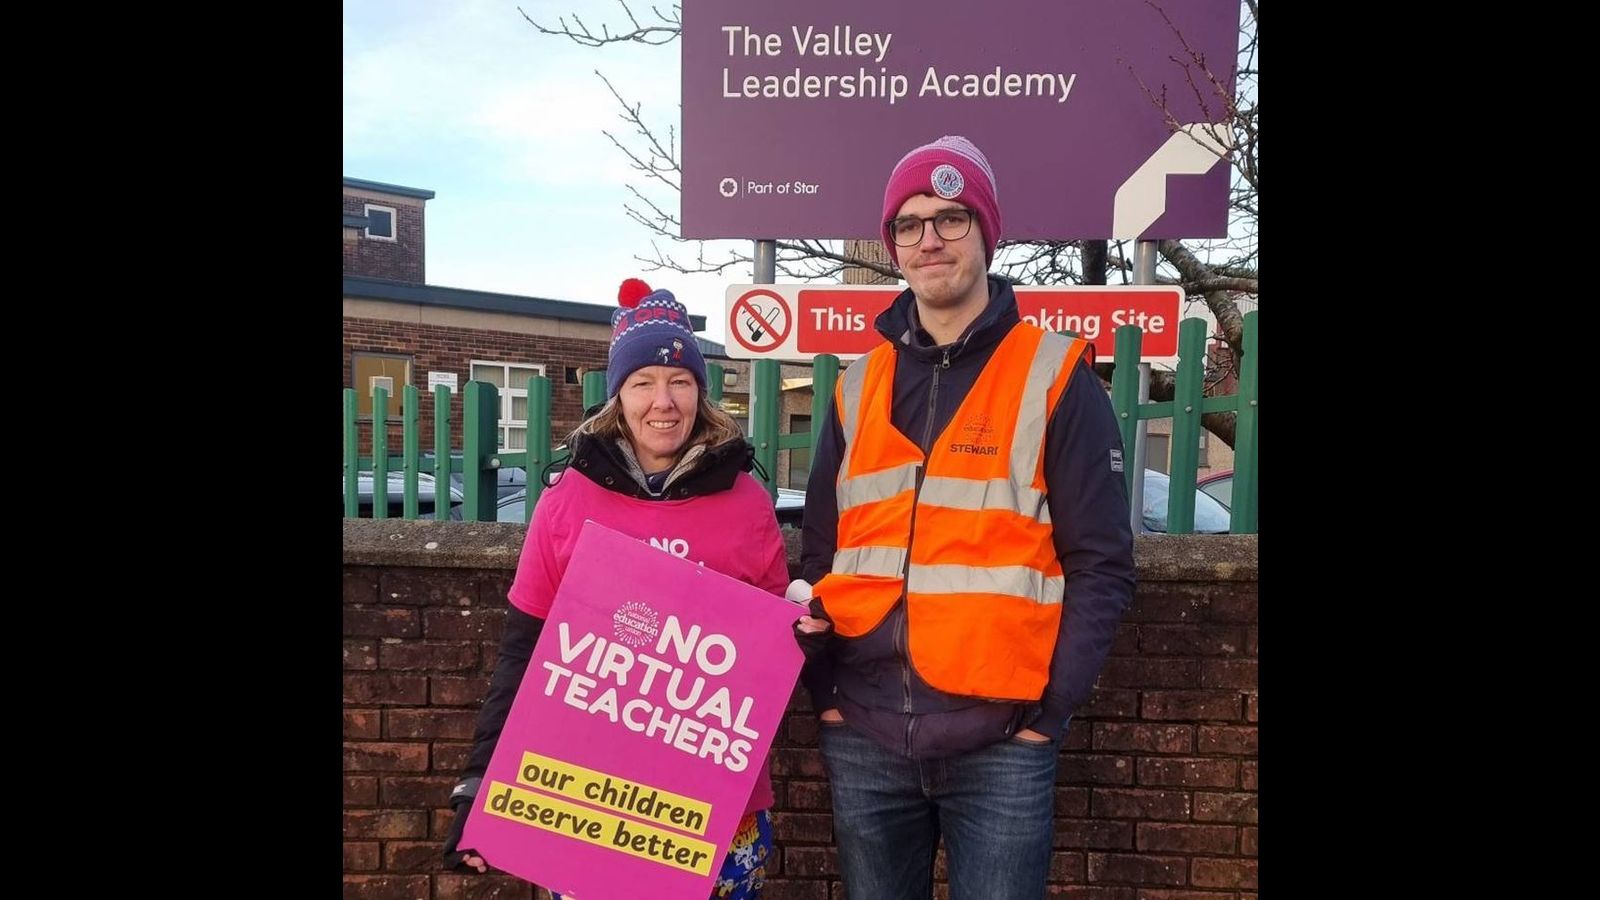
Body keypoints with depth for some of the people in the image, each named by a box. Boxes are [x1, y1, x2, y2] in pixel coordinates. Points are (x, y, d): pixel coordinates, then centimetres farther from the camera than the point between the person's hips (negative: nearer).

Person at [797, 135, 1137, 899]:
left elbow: (1101, 564, -3)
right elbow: (818, 556, 12)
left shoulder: (1055, 377, -2)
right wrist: (823, 689, 3)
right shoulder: (857, 388, 9)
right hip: (863, 737, 4)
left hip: (999, 739, -3)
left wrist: (1049, 708, -9)